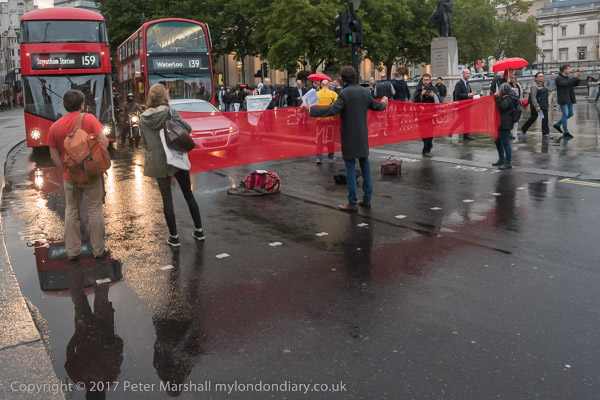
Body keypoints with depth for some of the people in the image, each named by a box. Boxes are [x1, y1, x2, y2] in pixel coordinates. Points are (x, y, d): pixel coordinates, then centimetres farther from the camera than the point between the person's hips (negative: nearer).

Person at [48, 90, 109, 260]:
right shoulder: (89, 119, -8)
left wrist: (65, 170, 12)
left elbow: (54, 156, 2)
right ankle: (98, 249, 13)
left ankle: (72, 251, 18)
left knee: (71, 212, 14)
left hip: (69, 176, 2)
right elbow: (104, 142, -13)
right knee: (95, 211, 7)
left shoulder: (55, 126, 0)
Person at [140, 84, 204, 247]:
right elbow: (187, 129, -7)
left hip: (157, 162, 2)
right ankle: (199, 230, 19)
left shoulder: (143, 119, 1)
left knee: (167, 199, 9)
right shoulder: (170, 112, -8)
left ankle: (174, 237, 10)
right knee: (188, 194, 13)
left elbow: (145, 142, 8)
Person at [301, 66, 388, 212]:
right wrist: (383, 104, 44)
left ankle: (352, 203, 2)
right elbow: (375, 106, 20)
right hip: (363, 135, 6)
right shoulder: (364, 91, 6)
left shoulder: (344, 93, -14)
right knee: (365, 165, 13)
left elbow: (333, 110, -24)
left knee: (350, 168, -1)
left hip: (349, 136, -6)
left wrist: (310, 109, -22)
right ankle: (367, 199, 21)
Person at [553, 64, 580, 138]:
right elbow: (565, 84, -26)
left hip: (569, 99, 8)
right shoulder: (558, 78, -11)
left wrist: (577, 78, -1)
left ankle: (557, 125, 27)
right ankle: (566, 132, 0)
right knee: (565, 115, -7)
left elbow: (575, 84, 17)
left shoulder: (567, 78, 13)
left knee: (570, 114, 13)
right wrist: (574, 77, -21)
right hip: (563, 100, -8)